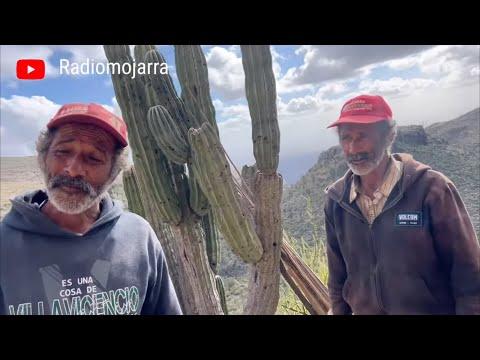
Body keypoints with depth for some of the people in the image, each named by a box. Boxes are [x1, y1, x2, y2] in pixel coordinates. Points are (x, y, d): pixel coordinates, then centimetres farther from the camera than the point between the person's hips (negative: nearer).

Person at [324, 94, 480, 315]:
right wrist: (338, 310, 8)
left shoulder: (431, 188, -19)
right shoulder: (336, 200, -7)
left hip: (431, 309, -3)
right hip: (362, 310, 3)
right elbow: (337, 275, 4)